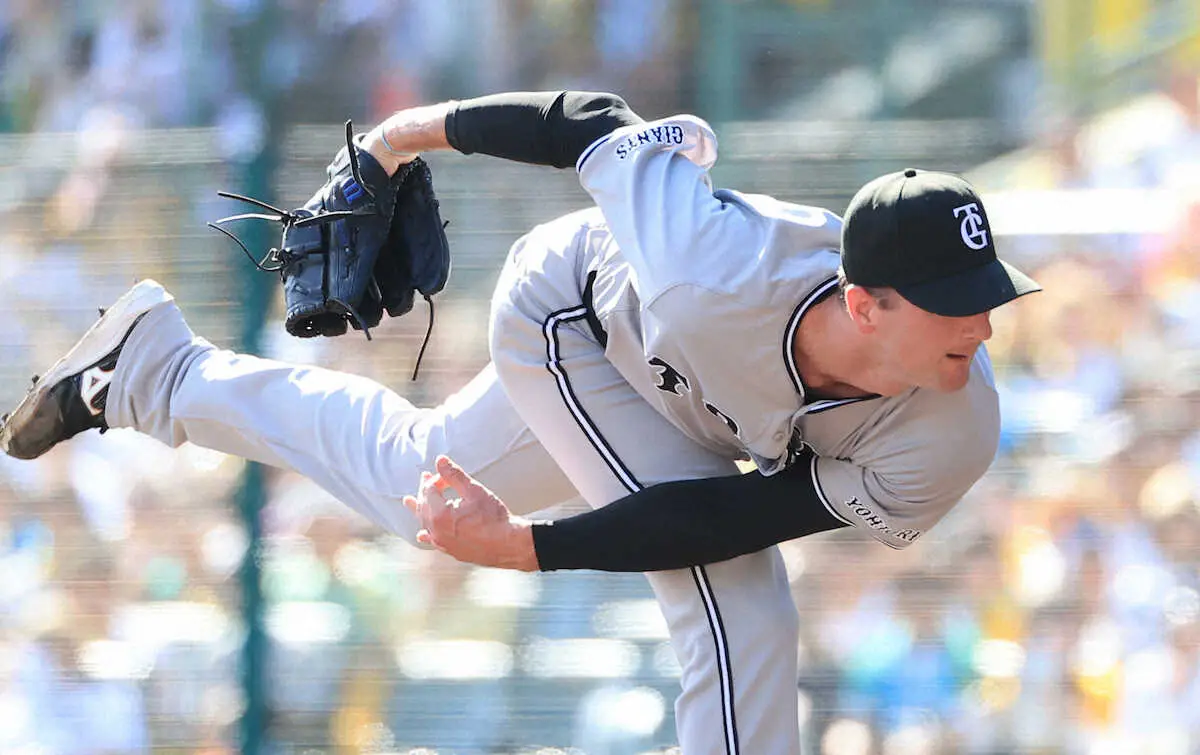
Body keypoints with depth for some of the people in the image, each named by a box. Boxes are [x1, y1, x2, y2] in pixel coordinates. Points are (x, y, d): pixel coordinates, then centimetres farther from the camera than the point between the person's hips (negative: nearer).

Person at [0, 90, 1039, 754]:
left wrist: (529, 547, -34)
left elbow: (737, 515, -29)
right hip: (573, 311, -5)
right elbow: (605, 135, -28)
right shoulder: (721, 273, -47)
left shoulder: (949, 438, -36)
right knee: (738, 604, -20)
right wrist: (426, 128, -12)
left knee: (418, 482, 26)